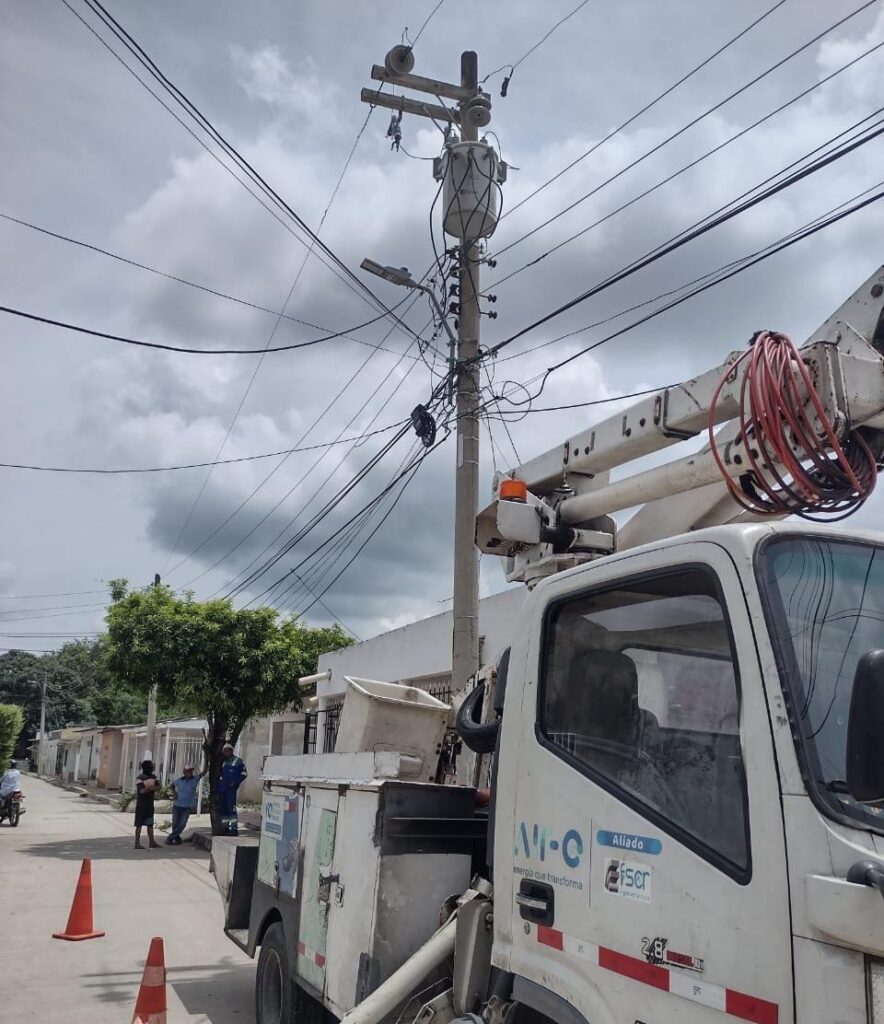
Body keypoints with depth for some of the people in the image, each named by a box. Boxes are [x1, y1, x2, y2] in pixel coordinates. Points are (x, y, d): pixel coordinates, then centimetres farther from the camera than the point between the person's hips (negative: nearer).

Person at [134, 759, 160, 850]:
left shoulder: (153, 777, 9)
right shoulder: (140, 778, -12)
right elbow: (141, 791, -20)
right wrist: (149, 788, -32)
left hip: (150, 804, 7)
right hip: (141, 804, -7)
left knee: (150, 824, 12)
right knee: (139, 824, -4)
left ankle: (152, 842, 18)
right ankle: (137, 843, -1)